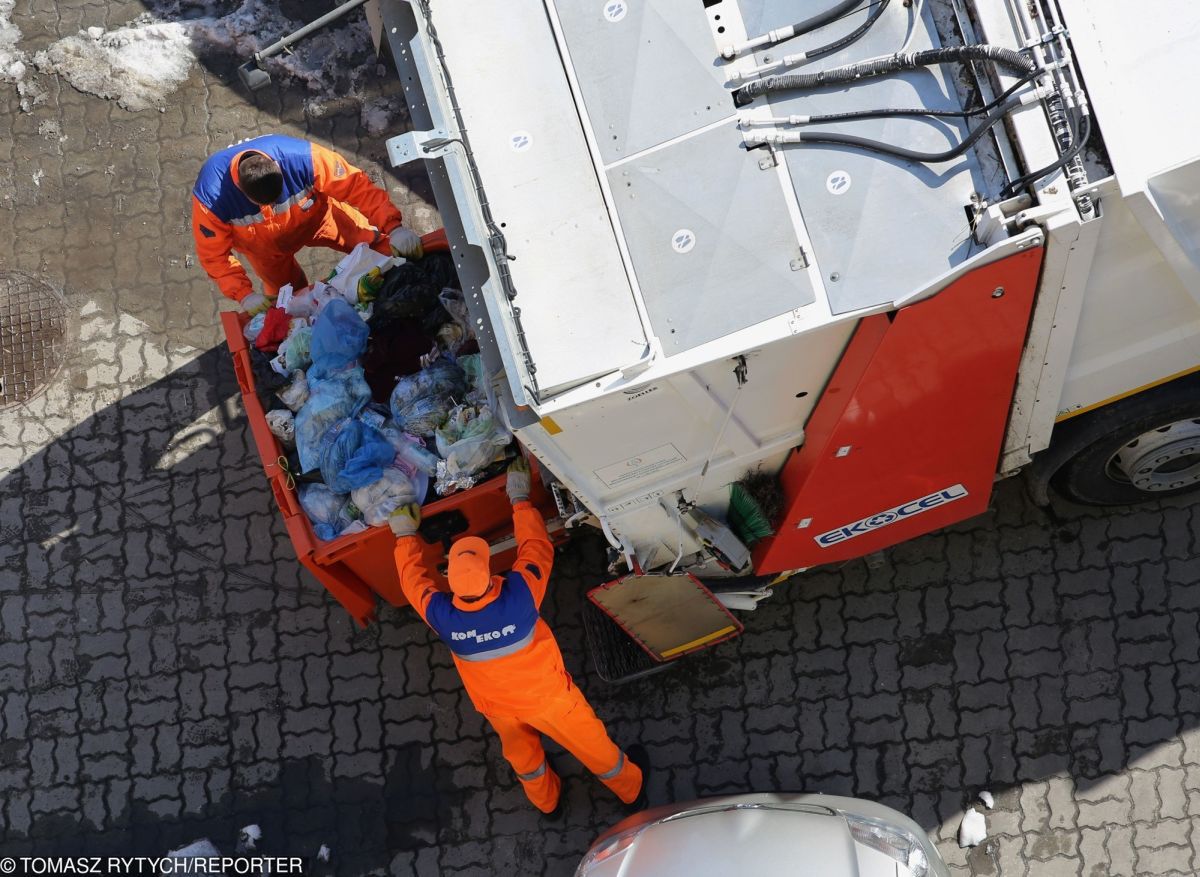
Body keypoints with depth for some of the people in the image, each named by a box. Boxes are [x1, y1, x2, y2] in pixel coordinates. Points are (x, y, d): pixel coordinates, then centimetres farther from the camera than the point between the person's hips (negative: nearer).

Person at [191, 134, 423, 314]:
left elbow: (357, 186, -33)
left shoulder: (303, 158, -43)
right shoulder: (210, 197, -40)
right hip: (264, 247, 0)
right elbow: (214, 254, -24)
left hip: (315, 216, 0)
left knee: (376, 243, -2)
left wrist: (393, 227, -39)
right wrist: (244, 294, -33)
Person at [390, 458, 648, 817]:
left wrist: (406, 536, 5)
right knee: (590, 742, 24)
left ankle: (547, 801, 60)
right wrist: (519, 498, -6)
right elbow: (537, 546, -18)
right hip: (546, 694, -2)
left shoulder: (443, 617, -32)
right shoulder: (520, 595, -39)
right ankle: (631, 790, 50)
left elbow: (414, 578, -10)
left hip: (497, 705, 2)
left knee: (521, 752, 33)